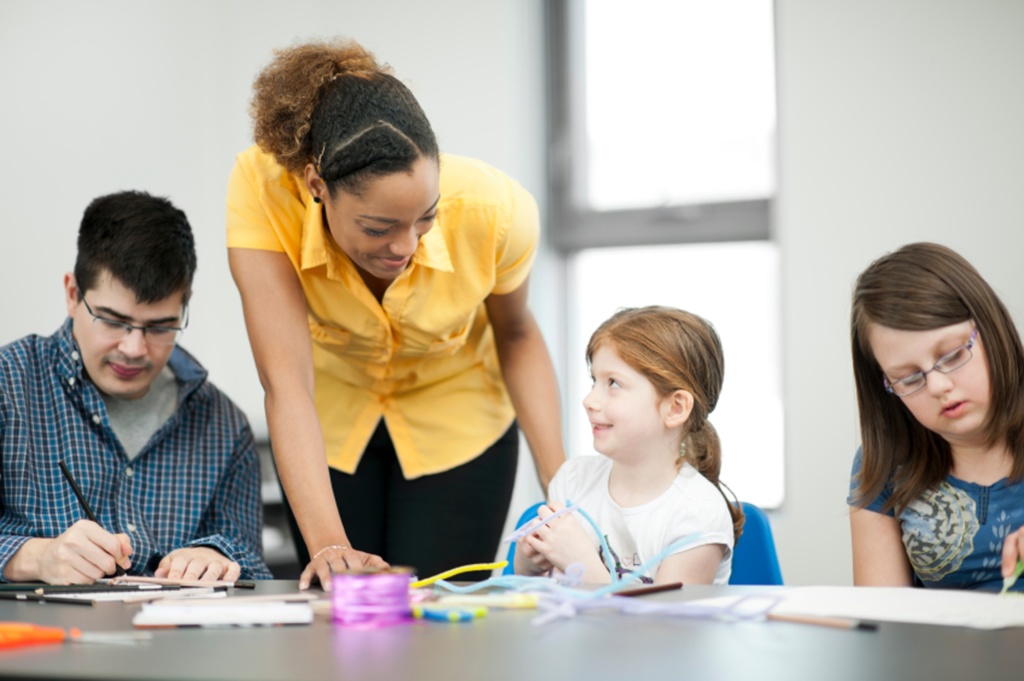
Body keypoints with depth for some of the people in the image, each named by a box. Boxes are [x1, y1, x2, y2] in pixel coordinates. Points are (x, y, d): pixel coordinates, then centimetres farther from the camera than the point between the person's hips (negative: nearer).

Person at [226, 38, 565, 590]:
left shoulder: (494, 210, -32)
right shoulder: (263, 188, -35)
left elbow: (516, 335, -11)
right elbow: (286, 383, -37)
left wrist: (558, 485, -20)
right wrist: (327, 543, -48)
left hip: (454, 422, 0)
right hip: (330, 421, 0)